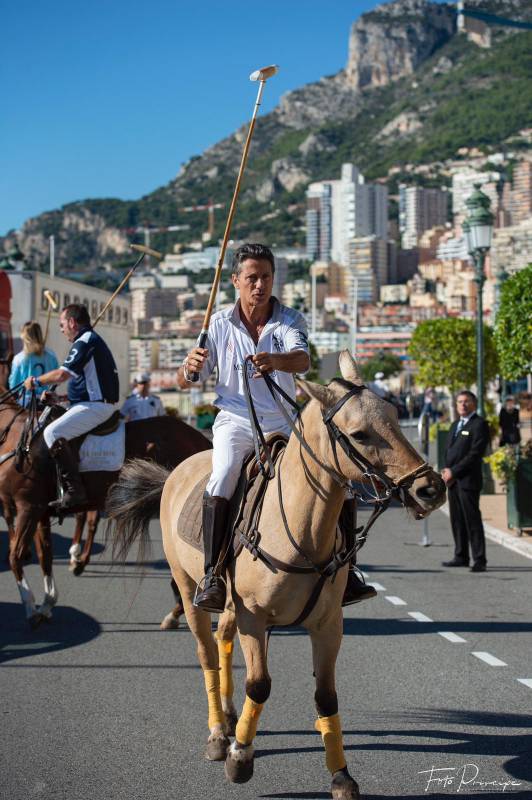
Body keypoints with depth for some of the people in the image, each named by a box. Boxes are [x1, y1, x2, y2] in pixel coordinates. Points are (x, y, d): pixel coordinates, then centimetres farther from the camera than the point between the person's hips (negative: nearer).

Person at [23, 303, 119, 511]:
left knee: (53, 432, -22)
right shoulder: (92, 340, 22)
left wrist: (36, 381, -5)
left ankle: (74, 491, -28)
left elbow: (62, 374, -21)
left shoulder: (84, 341, -11)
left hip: (95, 406, -11)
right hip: (99, 403, 11)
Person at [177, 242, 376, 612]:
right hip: (235, 420, -2)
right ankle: (212, 575, -29)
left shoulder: (290, 321, 1)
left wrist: (275, 360, -44)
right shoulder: (220, 324, 3)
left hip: (282, 422, 2)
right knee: (223, 477, -29)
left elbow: (302, 360, -21)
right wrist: (191, 368, -21)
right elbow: (185, 381, 4)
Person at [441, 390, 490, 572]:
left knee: (472, 520, -8)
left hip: (468, 480, -8)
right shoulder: (455, 425, 21)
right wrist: (446, 471, 3)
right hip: (453, 480, 8)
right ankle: (461, 557, 17)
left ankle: (479, 560, -6)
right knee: (457, 520, 10)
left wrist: (454, 471, -14)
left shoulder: (479, 424, -6)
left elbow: (475, 453, -14)